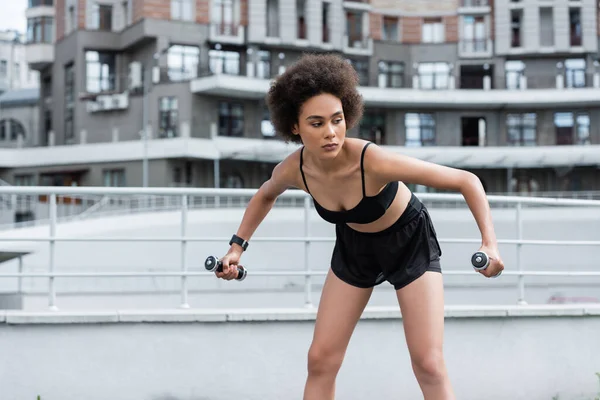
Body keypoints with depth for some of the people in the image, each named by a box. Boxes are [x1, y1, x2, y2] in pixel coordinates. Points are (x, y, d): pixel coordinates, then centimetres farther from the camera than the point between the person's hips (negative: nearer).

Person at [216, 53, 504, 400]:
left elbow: (468, 181, -31)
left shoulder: (375, 162, -39)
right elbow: (265, 196, 4)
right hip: (354, 247, 4)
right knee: (321, 360, 2)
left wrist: (490, 243, -41)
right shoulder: (293, 170, -24)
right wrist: (238, 246, -2)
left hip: (411, 242, -4)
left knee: (429, 364, -10)